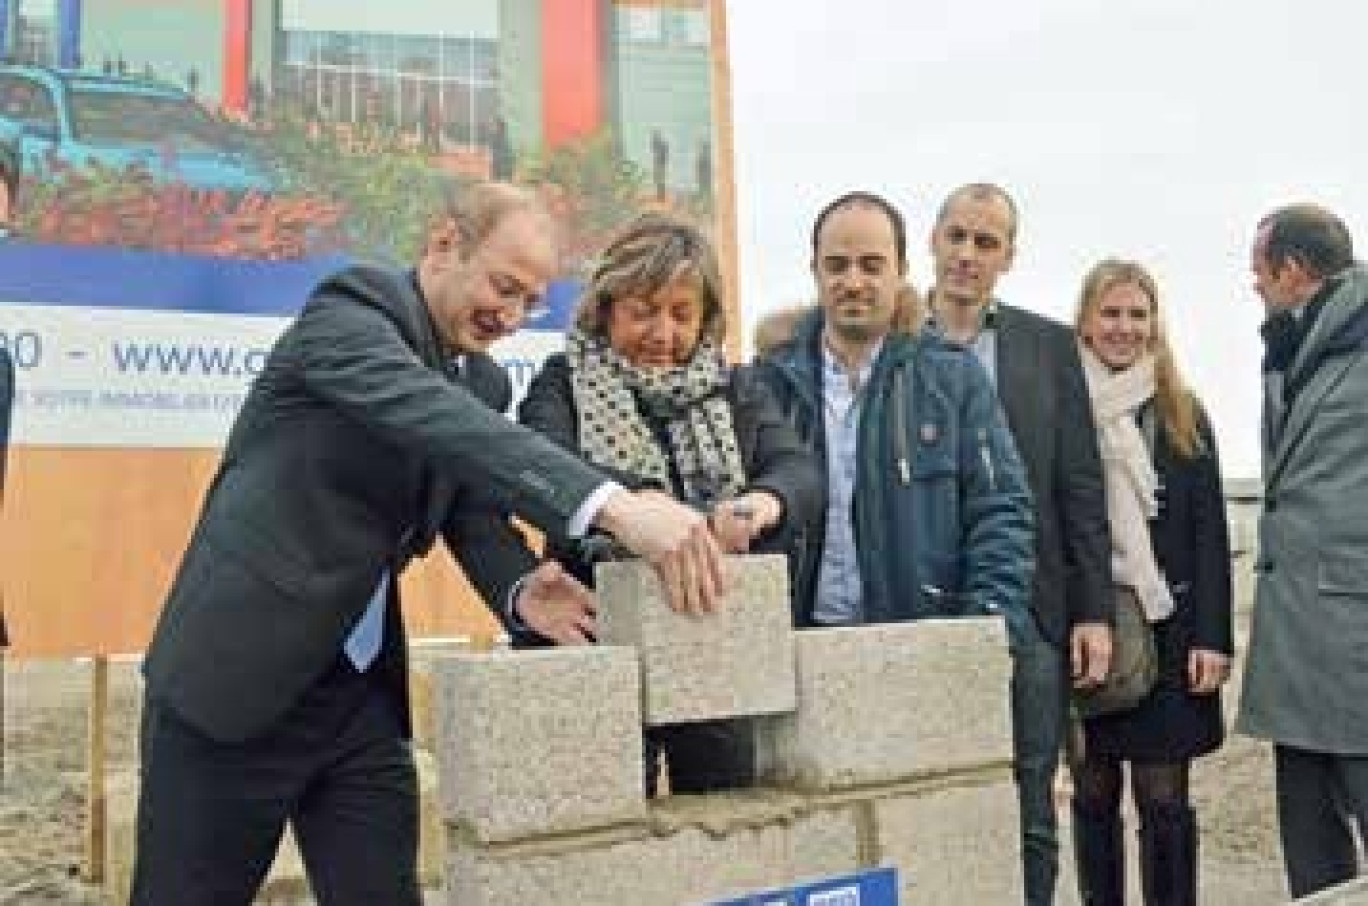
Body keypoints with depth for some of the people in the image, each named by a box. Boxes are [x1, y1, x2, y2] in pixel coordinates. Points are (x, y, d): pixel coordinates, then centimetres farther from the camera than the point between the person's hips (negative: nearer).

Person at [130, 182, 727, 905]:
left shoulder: (485, 381, 10)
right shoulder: (351, 308, -15)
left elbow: (476, 515, 4)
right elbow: (433, 417, -33)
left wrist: (519, 588, -20)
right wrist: (614, 505, -44)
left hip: (364, 690, 7)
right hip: (237, 675, -6)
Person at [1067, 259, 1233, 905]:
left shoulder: (1182, 414, 8)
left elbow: (1209, 531, 4)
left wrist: (1212, 637, -4)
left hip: (1165, 627, 1)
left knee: (1164, 799, 2)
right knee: (1093, 795, 7)